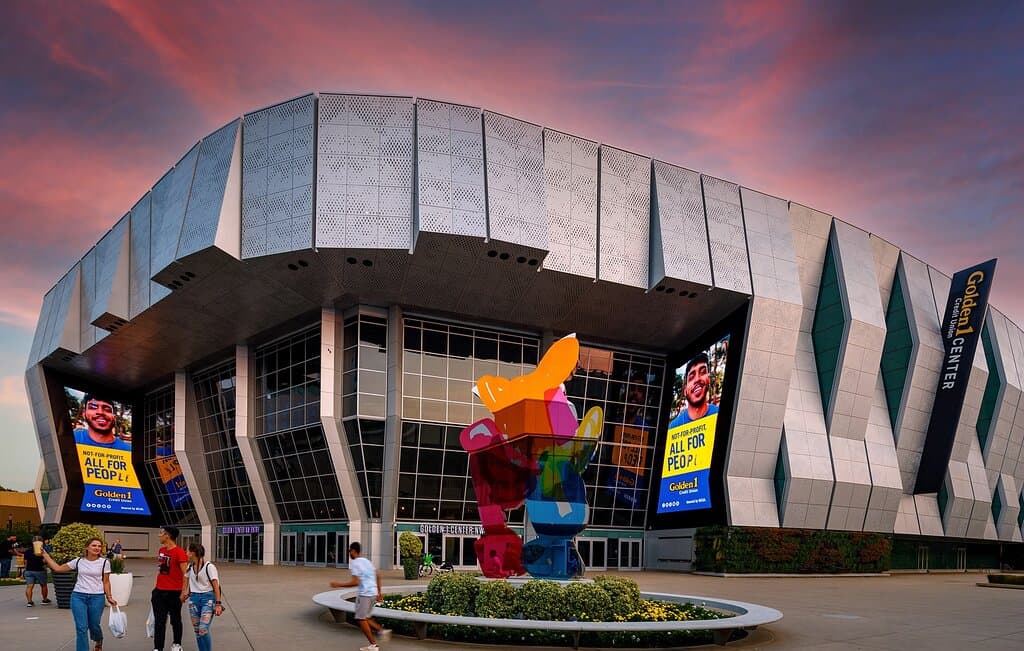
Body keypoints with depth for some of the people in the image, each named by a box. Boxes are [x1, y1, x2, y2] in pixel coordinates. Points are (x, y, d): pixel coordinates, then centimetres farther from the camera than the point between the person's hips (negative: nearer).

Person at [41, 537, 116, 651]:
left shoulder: (104, 562, -1)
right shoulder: (78, 561, 3)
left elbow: (106, 582, 4)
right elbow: (57, 568, 8)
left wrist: (109, 597, 0)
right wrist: (45, 555, 6)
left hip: (97, 597, -1)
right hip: (78, 596, 1)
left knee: (94, 625, 10)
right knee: (81, 627, -5)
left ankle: (99, 641, 44)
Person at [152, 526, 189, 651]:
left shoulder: (179, 552, -15)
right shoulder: (161, 550, 8)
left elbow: (185, 573, -17)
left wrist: (184, 592, -22)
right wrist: (157, 586, 17)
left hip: (174, 592, -6)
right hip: (159, 591, 6)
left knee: (175, 619, 10)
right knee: (159, 621, 3)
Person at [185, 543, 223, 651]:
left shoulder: (209, 567, -8)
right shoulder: (190, 567, 9)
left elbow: (216, 586, -9)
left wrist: (218, 604, -13)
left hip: (207, 598, -6)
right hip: (194, 598, 6)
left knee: (203, 629, -16)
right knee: (197, 631, 5)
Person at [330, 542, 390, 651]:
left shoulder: (354, 563, -9)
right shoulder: (366, 561, 17)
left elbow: (355, 582, -18)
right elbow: (378, 576, 18)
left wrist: (338, 584, -10)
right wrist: (379, 592, 24)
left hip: (364, 594, -8)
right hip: (373, 593, 8)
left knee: (361, 619, 3)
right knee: (365, 618, 20)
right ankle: (382, 630, 6)